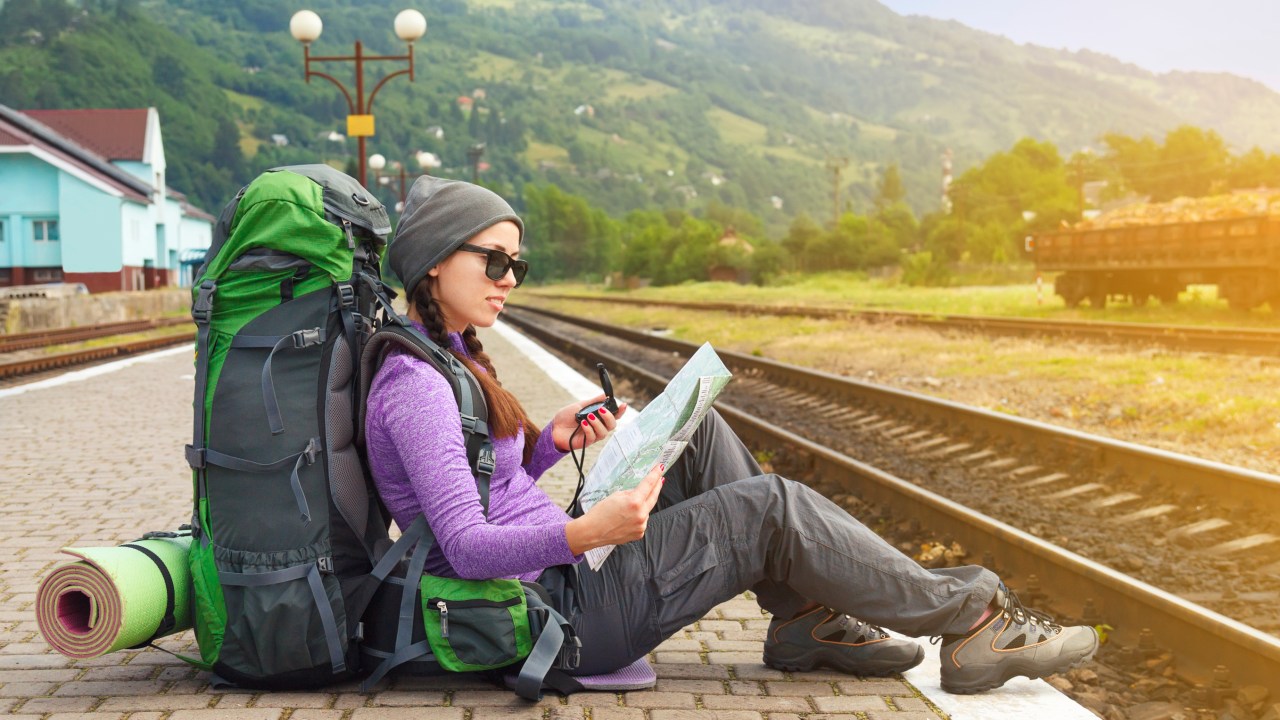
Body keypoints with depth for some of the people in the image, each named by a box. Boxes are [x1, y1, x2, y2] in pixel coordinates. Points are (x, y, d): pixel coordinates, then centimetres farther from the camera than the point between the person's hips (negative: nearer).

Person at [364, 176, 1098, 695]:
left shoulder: (443, 358, 13)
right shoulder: (415, 384, -19)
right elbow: (467, 548, -25)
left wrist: (550, 444, 2)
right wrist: (583, 533, -39)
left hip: (555, 577, 10)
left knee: (696, 433, 7)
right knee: (769, 507, -13)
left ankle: (805, 619, 7)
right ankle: (966, 618, 0)